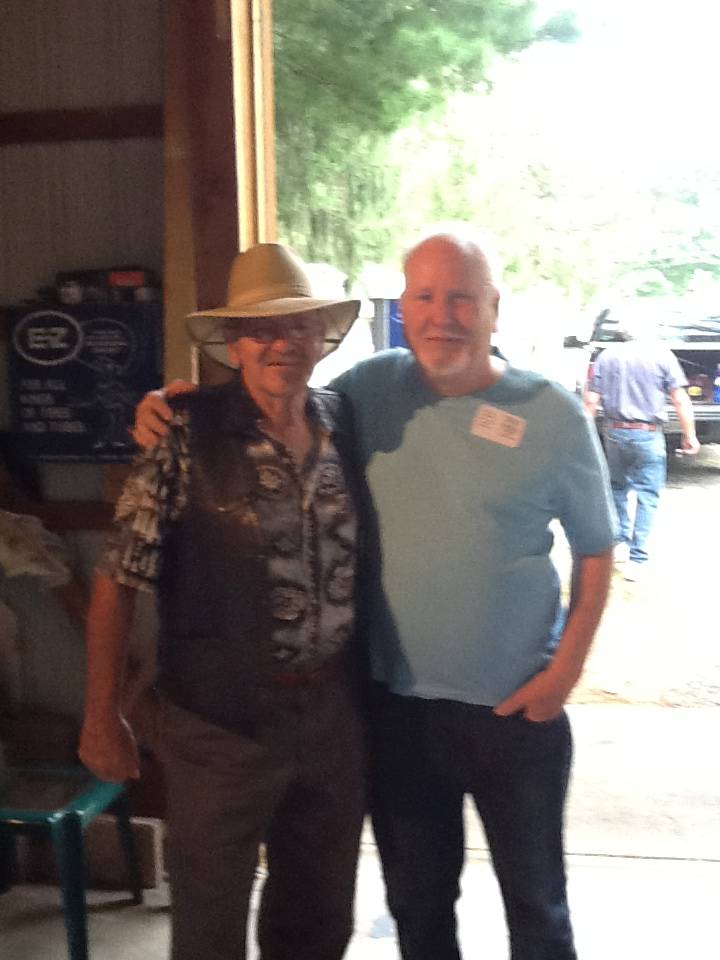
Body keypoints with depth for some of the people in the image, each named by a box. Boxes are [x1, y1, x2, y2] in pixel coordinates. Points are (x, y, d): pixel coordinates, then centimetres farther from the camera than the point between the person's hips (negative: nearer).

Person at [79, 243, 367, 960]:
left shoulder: (341, 422, 2)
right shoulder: (187, 434, -12)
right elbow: (119, 580, -9)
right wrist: (102, 718, -8)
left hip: (334, 714, 5)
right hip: (221, 721, -4)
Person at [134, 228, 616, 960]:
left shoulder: (553, 416, -9)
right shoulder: (371, 388, -3)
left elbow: (595, 550, 0)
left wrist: (567, 665, -7)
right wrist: (172, 410, -9)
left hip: (514, 708, -2)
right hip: (395, 703, 2)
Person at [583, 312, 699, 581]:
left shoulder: (607, 355, 7)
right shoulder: (661, 354, 0)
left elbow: (591, 400, 2)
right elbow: (680, 400, -4)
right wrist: (689, 436, 2)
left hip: (614, 431, 3)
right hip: (648, 435, -3)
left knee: (617, 488, 22)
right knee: (647, 496, 3)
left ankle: (621, 543, 23)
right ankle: (637, 560, 0)